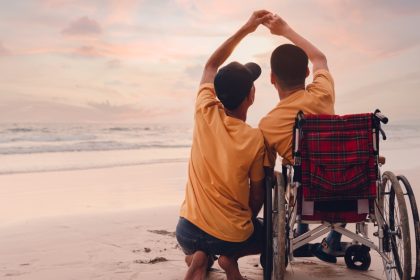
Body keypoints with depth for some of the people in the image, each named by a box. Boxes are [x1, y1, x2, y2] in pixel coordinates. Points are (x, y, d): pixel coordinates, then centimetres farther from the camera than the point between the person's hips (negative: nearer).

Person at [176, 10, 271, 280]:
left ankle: (198, 258, 5)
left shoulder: (204, 114, -11)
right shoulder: (256, 139, -17)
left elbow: (211, 65, 8)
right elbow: (258, 194, -3)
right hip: (233, 236, -3)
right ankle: (231, 258, 2)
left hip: (189, 231, 3)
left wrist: (245, 29, 9)